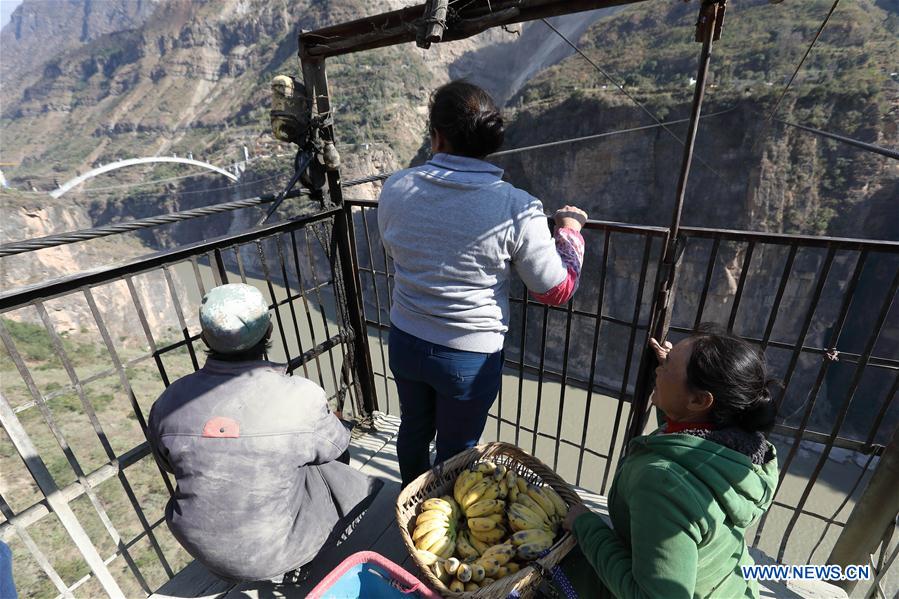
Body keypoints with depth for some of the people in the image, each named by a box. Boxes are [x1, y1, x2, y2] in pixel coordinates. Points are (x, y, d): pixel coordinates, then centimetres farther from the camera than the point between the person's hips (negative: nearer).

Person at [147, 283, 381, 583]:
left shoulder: (169, 402, -15)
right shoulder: (299, 396, -28)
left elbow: (169, 464, 5)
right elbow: (334, 446, -8)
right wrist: (330, 419, 13)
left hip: (202, 548, 4)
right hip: (273, 553, -4)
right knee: (333, 460, 14)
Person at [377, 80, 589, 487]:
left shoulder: (396, 188, -12)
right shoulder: (516, 209, -22)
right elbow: (557, 289, -11)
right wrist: (570, 230, 4)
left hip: (405, 342, 5)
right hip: (471, 356, -4)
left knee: (415, 428, 30)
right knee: (455, 453, 22)